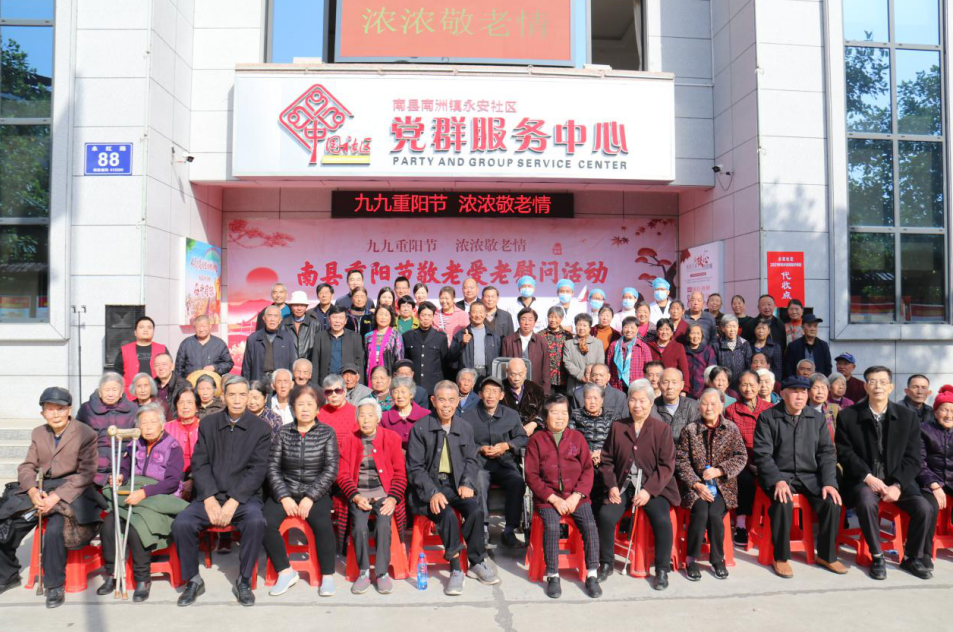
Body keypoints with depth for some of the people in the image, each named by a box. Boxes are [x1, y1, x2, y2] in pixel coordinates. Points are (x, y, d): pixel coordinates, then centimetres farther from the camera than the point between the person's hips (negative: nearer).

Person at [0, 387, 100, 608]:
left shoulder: (86, 434, -6)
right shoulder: (38, 433, 13)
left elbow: (86, 474, -11)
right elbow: (27, 467, 7)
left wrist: (57, 496, -21)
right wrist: (33, 491, -14)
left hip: (71, 491, -6)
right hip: (40, 489, 6)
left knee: (54, 529, -29)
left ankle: (55, 585, -9)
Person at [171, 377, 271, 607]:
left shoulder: (261, 429, 0)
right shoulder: (207, 424, 8)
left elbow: (257, 470, -6)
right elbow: (199, 464, 3)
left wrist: (233, 502, -16)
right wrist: (209, 499, -11)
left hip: (244, 496, -2)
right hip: (209, 495, 2)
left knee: (256, 522, -31)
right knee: (181, 524, -23)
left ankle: (244, 581, -9)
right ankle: (193, 580, 1)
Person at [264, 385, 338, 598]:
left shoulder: (327, 433, 1)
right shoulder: (284, 433, 6)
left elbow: (331, 470, -5)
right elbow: (273, 467, 1)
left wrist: (310, 498, -14)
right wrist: (284, 497, -11)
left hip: (316, 493, -2)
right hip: (285, 492, 2)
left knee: (322, 523, -30)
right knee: (265, 522, -25)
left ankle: (328, 576, -11)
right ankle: (286, 572, -6)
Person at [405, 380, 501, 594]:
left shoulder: (465, 428, 9)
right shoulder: (420, 429, -4)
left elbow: (471, 460, 11)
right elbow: (415, 468, -6)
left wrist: (467, 483, -9)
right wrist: (433, 492, -20)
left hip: (455, 483, 3)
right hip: (428, 485, -3)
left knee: (476, 509, -24)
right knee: (447, 515, -30)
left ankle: (477, 563, -5)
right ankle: (455, 569, -15)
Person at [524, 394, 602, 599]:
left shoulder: (577, 437, 9)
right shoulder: (537, 440, 3)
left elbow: (588, 469, 5)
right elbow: (531, 475, -1)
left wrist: (576, 496, -9)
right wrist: (554, 498, -11)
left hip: (576, 495, 2)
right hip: (547, 496, -1)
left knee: (590, 525, -21)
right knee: (552, 527, -26)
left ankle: (592, 575, -6)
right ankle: (553, 576, -9)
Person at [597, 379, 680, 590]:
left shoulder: (662, 428, 0)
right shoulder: (617, 427, 7)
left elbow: (666, 465, -5)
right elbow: (607, 460, 10)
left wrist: (649, 490, -15)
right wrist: (612, 486, -5)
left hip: (653, 488, -2)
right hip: (623, 486, 2)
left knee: (662, 520, -26)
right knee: (605, 515, -21)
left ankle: (662, 570, -3)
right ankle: (606, 564, 2)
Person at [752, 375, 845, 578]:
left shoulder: (817, 418, 10)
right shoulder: (767, 417, -2)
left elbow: (827, 452, 7)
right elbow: (762, 454, -8)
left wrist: (829, 482, -7)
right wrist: (777, 480, -22)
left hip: (810, 475, 4)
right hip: (779, 474, -4)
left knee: (832, 502, -21)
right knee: (783, 503, -32)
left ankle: (826, 555, 3)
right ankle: (781, 557, -12)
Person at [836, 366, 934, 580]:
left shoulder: (908, 416, 4)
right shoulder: (848, 416, -1)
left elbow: (913, 458, 0)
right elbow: (845, 453, -3)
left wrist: (897, 485, -13)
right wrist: (868, 477, -16)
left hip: (898, 480, 3)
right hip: (863, 479, -2)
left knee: (925, 509, -21)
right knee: (867, 503, -32)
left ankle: (911, 558, 5)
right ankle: (877, 557, -10)